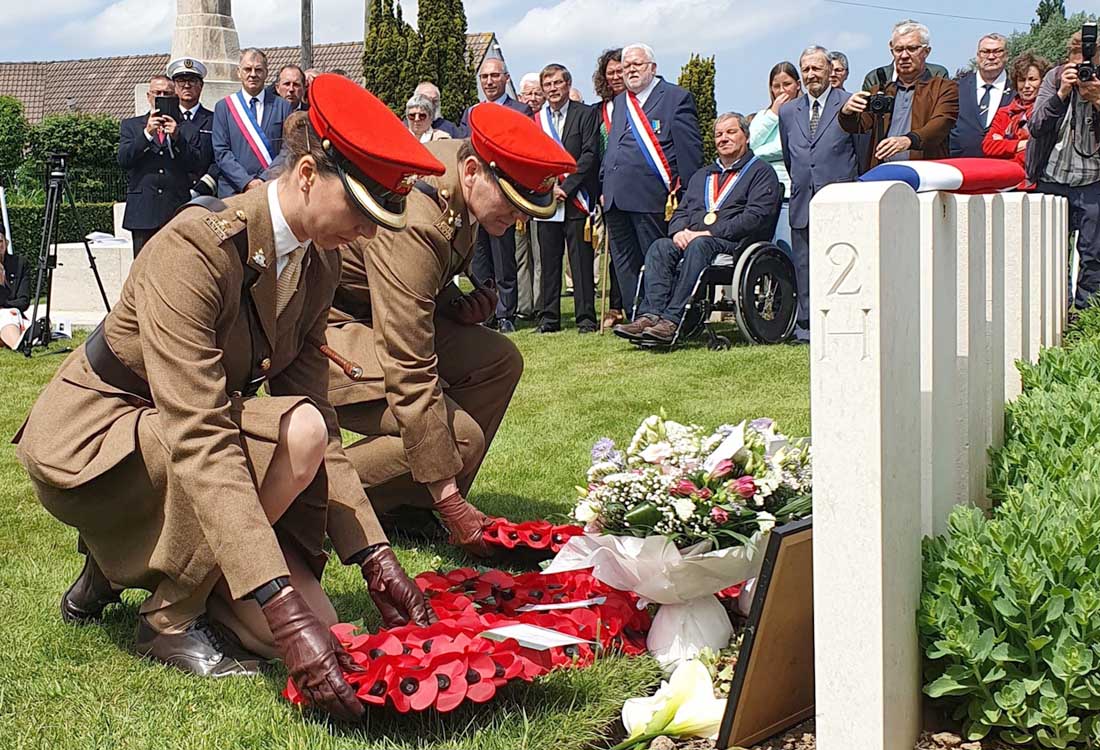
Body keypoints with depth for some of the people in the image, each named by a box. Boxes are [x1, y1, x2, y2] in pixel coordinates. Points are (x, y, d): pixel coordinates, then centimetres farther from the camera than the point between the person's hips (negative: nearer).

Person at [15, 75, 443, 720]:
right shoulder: (194, 250, -28)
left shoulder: (320, 261, -4)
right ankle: (170, 618, -12)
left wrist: (376, 556, -12)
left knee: (315, 635, -7)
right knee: (295, 429, -33)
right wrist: (285, 610, -42)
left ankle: (124, 563, 15)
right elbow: (200, 440, -36)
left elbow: (319, 414, -3)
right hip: (84, 443, -7)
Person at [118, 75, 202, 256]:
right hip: (143, 212, 0)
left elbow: (195, 165, 2)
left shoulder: (187, 130, 14)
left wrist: (177, 137, -9)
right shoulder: (130, 125, 14)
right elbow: (123, 160, -1)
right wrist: (147, 133, -10)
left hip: (178, 211, 0)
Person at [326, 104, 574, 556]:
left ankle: (408, 506, 5)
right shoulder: (412, 226, -32)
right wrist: (450, 501, -30)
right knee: (460, 435, -21)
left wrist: (457, 303, -5)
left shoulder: (460, 155, -5)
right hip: (321, 329, -9)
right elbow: (410, 375, -33)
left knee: (499, 361, -2)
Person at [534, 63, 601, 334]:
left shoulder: (586, 115, 4)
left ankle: (586, 318, 2)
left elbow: (590, 155, -5)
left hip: (576, 199, -3)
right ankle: (549, 318, 10)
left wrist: (565, 187, -11)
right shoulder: (534, 120, 14)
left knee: (581, 261, -2)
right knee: (549, 262, 5)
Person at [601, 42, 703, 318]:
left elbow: (690, 148, -5)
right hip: (616, 198, 7)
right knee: (625, 264, 8)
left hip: (652, 196, -7)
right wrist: (605, 186, 16)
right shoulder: (620, 102, 22)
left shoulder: (677, 98, 0)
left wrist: (682, 192, -10)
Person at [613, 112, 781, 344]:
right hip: (690, 239, 6)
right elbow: (681, 211, 23)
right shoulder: (701, 175, 31)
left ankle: (672, 320, -46)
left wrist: (709, 233, -14)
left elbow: (755, 217, -7)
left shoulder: (761, 172, 9)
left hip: (734, 243, -6)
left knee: (698, 246, -37)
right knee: (660, 247, -25)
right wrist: (679, 231, -4)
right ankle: (650, 315, -41)